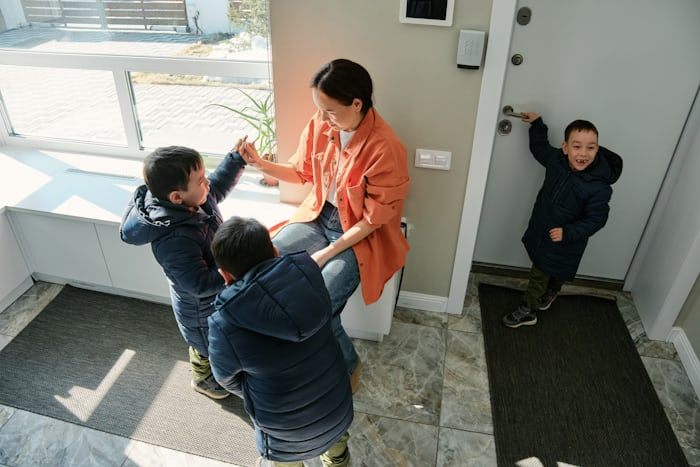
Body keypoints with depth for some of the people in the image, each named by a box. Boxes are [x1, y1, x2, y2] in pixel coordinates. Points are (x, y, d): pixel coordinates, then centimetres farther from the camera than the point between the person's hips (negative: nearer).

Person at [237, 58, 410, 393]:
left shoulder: (385, 149, -26)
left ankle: (346, 365, 13)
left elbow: (374, 218, -19)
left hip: (361, 236, -6)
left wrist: (327, 253, -19)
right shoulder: (321, 124, -8)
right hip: (318, 217, 6)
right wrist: (260, 163, -9)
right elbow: (301, 172, 8)